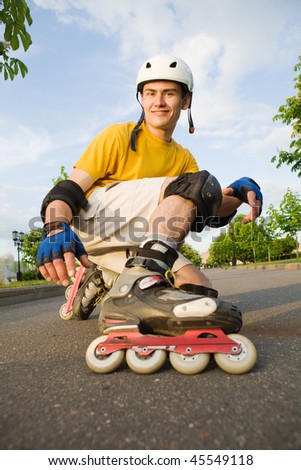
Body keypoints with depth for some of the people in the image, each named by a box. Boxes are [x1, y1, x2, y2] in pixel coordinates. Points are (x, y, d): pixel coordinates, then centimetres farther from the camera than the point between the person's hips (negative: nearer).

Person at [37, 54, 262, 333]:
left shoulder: (184, 159, 17)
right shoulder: (118, 136, 1)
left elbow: (206, 210, 6)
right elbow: (70, 188, -8)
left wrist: (239, 193, -15)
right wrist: (56, 228, -29)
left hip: (128, 245, 6)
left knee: (202, 294, -13)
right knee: (197, 183, -20)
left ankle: (103, 279, 2)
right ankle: (140, 281, -37)